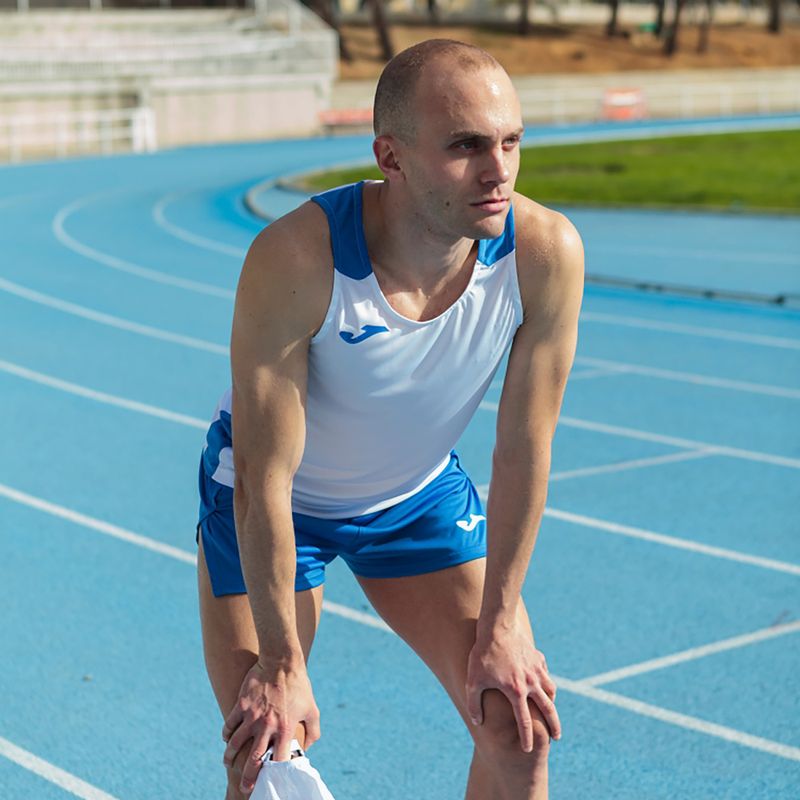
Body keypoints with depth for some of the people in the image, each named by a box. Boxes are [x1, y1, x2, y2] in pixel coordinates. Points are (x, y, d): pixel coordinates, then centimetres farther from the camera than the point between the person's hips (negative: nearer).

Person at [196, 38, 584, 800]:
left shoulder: (546, 252, -27)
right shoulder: (294, 259, -36)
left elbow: (523, 450, -16)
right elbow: (266, 480, -29)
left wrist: (499, 628, -11)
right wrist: (282, 662, -23)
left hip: (420, 494, 3)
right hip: (278, 501, -3)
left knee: (520, 725, -3)